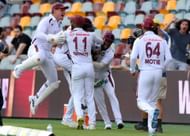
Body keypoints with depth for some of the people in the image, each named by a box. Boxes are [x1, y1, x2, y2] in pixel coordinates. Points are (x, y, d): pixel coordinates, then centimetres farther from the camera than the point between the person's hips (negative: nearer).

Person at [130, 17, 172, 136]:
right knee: (153, 101, 13)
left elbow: (133, 57, -8)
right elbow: (169, 58, 1)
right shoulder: (162, 40, 7)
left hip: (145, 72, -3)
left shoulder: (140, 40, 0)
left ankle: (152, 111, -33)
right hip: (158, 73, 3)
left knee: (141, 101, 2)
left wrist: (133, 70, 8)